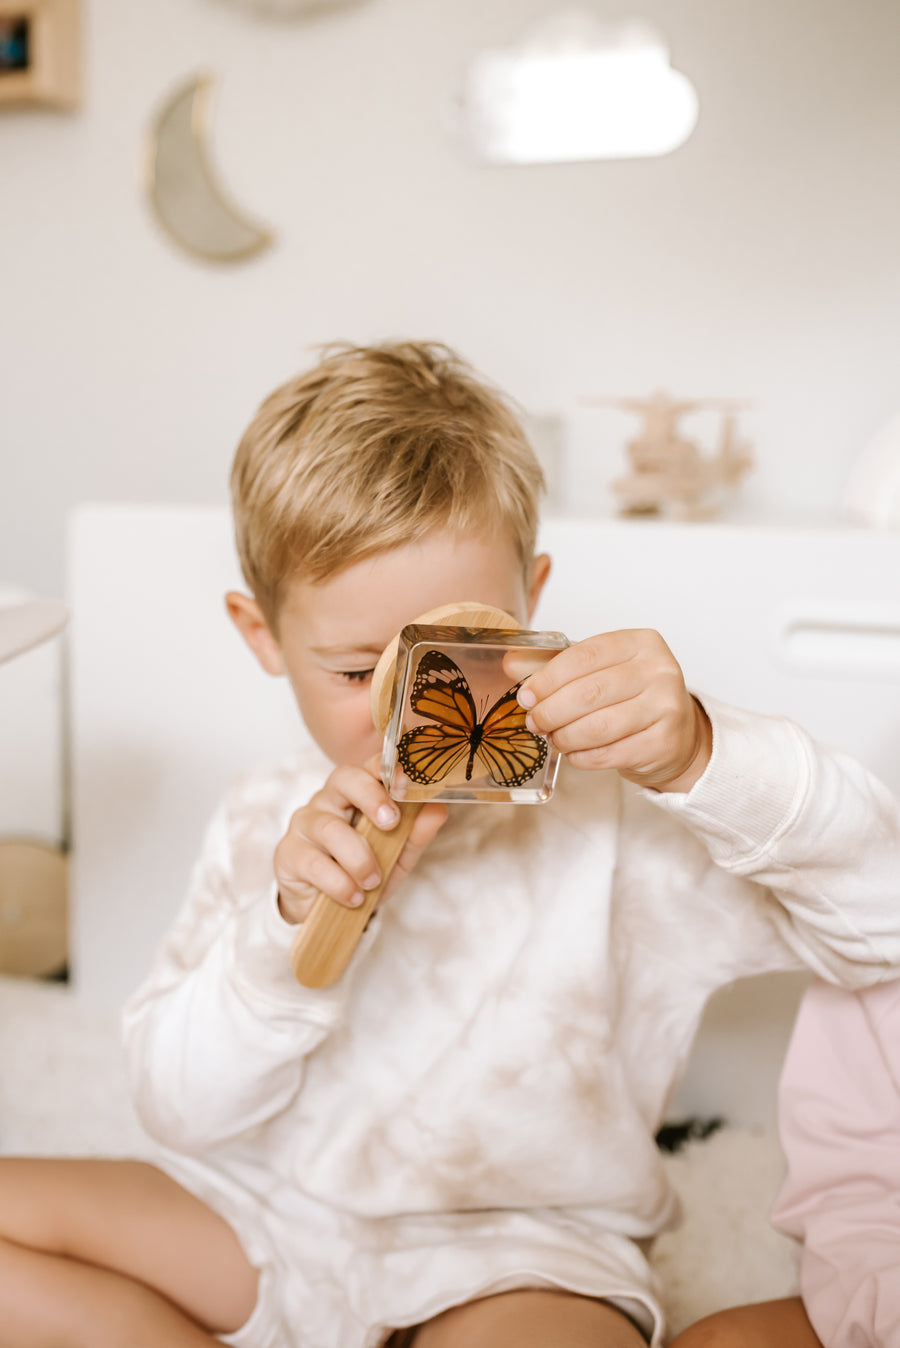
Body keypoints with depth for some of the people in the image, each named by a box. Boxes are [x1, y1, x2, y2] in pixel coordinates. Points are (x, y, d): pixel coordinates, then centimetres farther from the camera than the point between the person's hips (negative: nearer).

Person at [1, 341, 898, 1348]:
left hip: (522, 1252, -4)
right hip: (273, 1222, 5)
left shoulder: (615, 807, -12)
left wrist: (700, 757, -34)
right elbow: (181, 1111, -3)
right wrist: (295, 929, -22)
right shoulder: (264, 828, 1)